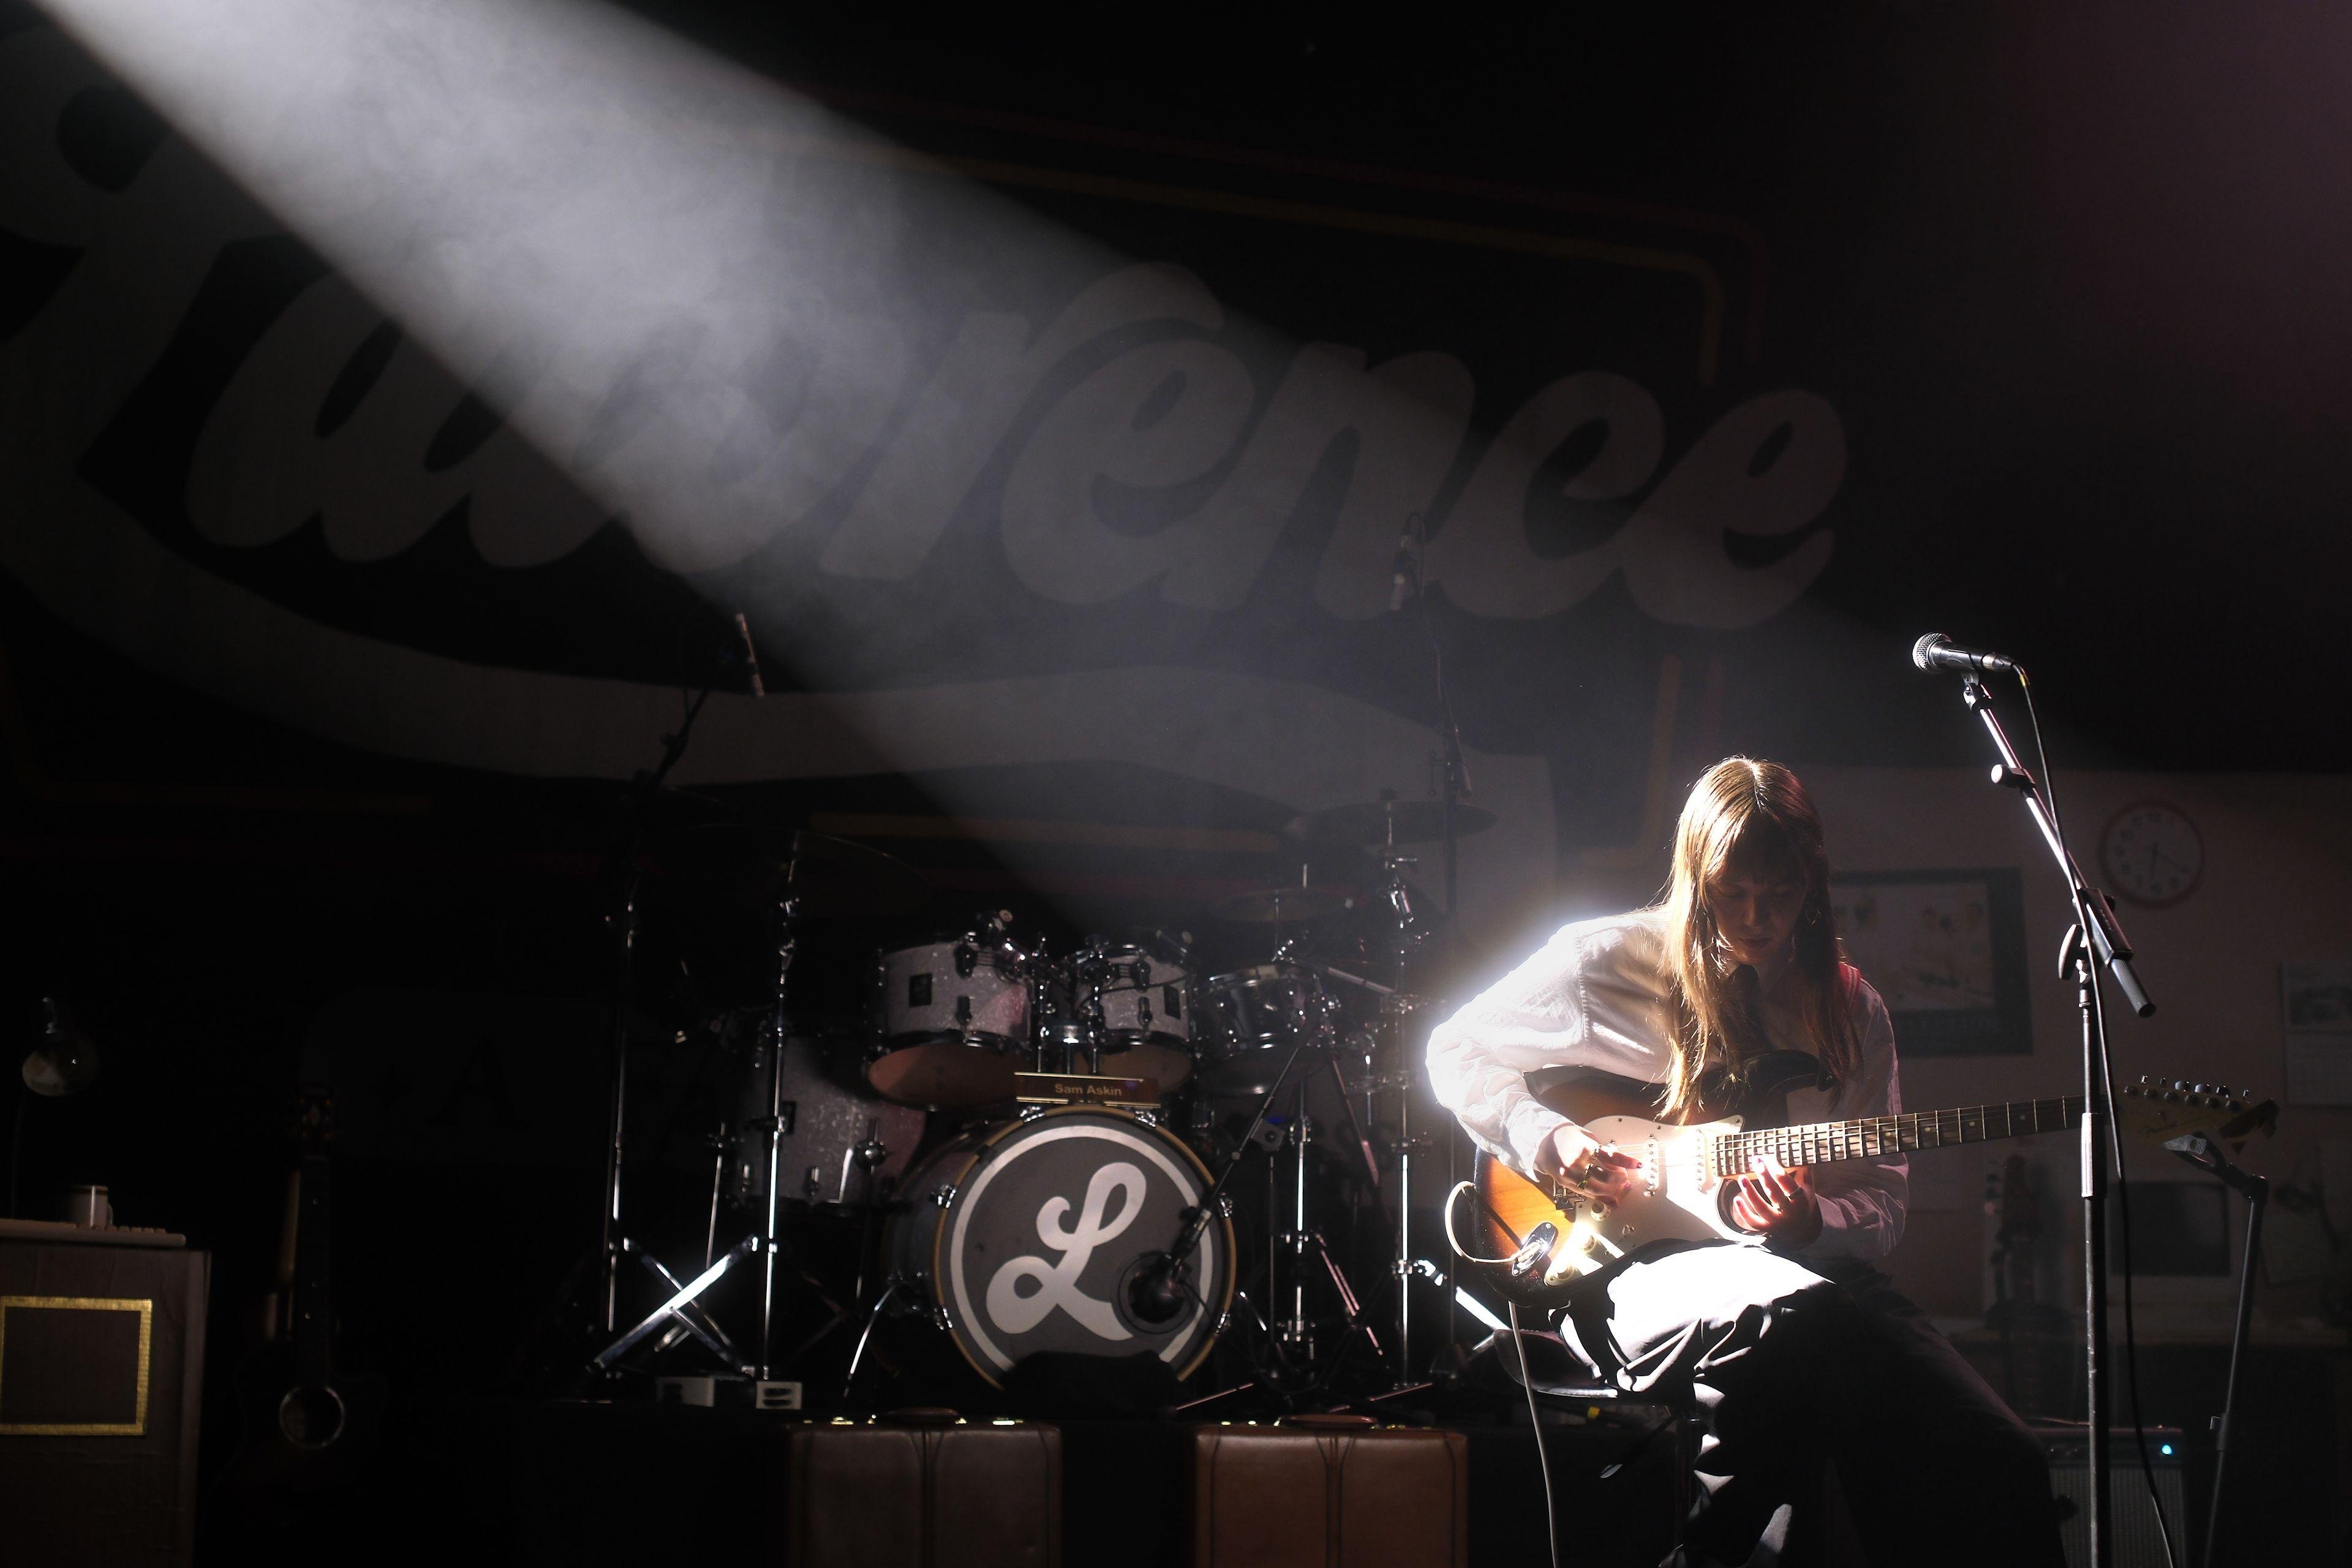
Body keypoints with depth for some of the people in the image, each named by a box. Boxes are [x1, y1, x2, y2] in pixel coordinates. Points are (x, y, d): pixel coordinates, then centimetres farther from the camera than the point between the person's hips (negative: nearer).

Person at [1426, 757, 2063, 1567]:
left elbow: (1882, 1204, 15)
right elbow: (1458, 1051, 12)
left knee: (1999, 1466, -24)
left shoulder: (1851, 1012, 14)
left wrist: (1811, 1225, -9)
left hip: (1806, 1272, 3)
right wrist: (1549, 1140, -6)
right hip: (1633, 1271, -3)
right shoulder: (1610, 960, 5)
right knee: (1798, 1314, -40)